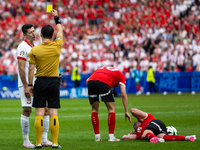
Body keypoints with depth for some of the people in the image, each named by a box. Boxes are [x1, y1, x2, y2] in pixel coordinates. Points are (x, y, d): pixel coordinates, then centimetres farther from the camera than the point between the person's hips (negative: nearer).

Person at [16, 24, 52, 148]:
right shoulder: (23, 47, -9)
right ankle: (26, 141, 2)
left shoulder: (35, 46, 16)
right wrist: (26, 86, -18)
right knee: (27, 111, -5)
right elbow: (21, 68, -14)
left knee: (46, 109, 3)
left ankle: (44, 140, 8)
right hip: (27, 84, -8)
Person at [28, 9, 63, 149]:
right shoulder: (57, 46, -2)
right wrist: (56, 17, 30)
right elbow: (60, 31, 17)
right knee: (53, 114, 2)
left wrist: (30, 85, 5)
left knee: (39, 114, 1)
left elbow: (31, 69, -3)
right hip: (54, 82, 1)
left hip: (40, 82, -1)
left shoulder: (34, 50, -5)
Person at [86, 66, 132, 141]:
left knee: (95, 109, 19)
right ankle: (111, 136, 5)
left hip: (90, 81, 5)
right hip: (103, 82, -4)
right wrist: (126, 112, 19)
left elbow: (87, 81, 27)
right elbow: (123, 94, 18)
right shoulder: (121, 75, 29)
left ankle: (97, 136, 18)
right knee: (112, 109, 10)